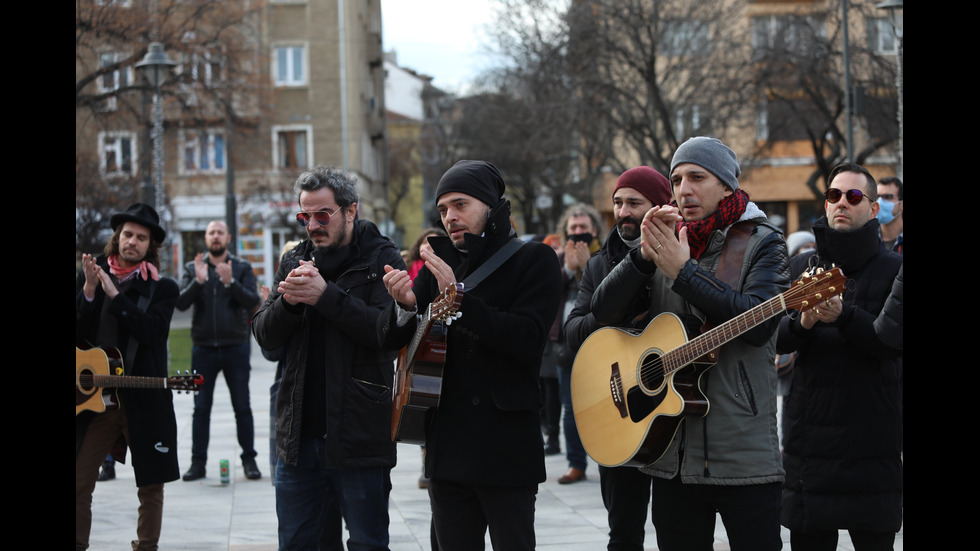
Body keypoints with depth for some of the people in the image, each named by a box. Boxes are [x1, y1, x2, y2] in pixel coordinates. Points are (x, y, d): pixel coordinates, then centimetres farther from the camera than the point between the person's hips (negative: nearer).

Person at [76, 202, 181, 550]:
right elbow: (77, 334, -1)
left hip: (144, 400, -1)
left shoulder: (162, 288, 2)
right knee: (79, 483, -5)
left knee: (151, 486, 5)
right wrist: (89, 290, -15)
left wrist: (114, 294, -19)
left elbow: (153, 331, -15)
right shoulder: (89, 277, 8)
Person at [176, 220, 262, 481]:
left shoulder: (242, 268, 4)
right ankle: (198, 462, 8)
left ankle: (249, 460, 10)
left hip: (235, 346, -1)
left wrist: (230, 282, -23)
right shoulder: (193, 268, 7)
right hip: (203, 348, 1)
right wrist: (198, 281, -20)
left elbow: (253, 302, -9)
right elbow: (181, 303, -5)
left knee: (242, 407, 3)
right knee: (201, 408, 4)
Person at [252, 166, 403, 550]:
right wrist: (288, 300, -12)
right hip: (299, 433, 5)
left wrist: (326, 296, -21)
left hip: (359, 437, -5)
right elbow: (265, 336, 8)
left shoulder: (382, 259, -3)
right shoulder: (294, 261, 13)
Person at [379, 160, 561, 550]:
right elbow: (391, 339, 12)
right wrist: (405, 305, -11)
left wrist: (459, 299, -23)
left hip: (505, 443, -6)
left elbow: (529, 337, -18)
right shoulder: (440, 262, 14)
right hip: (446, 443, 6)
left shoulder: (534, 259, -3)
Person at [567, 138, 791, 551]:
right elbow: (602, 314, 3)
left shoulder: (762, 244, 0)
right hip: (672, 454, 4)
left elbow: (757, 323, -17)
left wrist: (682, 272, -17)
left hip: (744, 455, -4)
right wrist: (644, 256, -11)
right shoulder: (665, 244, 12)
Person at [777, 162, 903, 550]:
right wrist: (802, 323, -19)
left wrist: (843, 316, -29)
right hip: (810, 433, 3)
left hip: (871, 441, -3)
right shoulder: (802, 267, 11)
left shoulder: (892, 269, 0)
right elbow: (773, 338, 3)